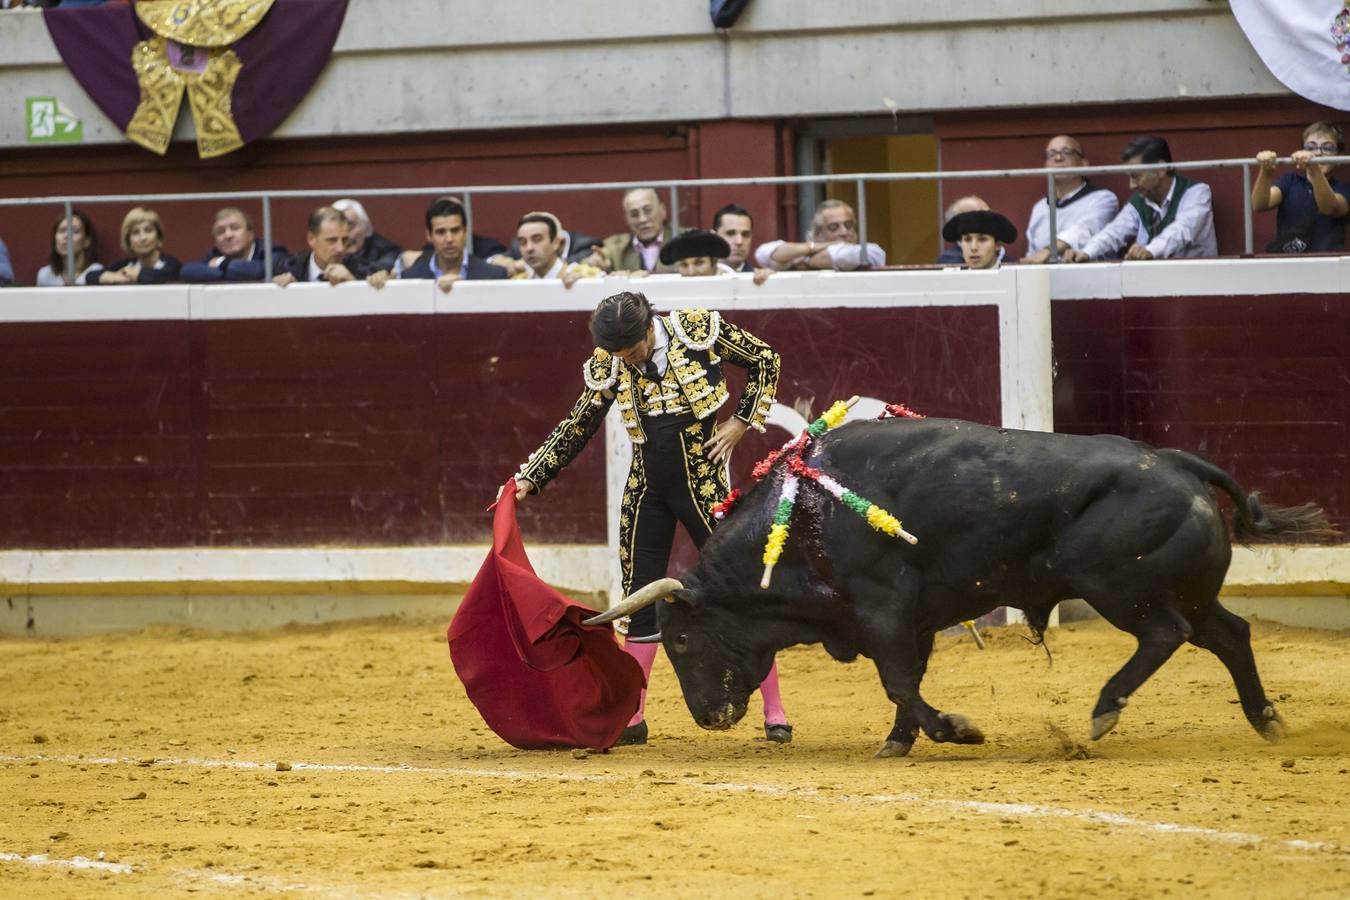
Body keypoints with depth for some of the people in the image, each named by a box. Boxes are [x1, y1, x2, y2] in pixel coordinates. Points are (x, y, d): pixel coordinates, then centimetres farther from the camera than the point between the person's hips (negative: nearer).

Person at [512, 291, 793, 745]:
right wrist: (529, 478, -3)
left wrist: (742, 423, -5)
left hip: (705, 485, -3)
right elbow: (576, 428, 5)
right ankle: (632, 718, 11)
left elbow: (764, 360, 1)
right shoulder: (607, 365, -3)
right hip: (646, 490, 3)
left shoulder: (699, 330, -12)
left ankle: (774, 712, 5)